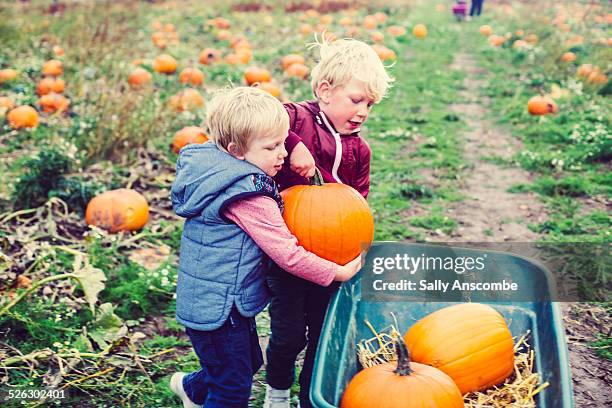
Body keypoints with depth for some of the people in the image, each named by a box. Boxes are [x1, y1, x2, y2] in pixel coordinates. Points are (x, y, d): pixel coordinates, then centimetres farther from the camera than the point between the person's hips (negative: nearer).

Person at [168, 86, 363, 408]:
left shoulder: (213, 167, -1)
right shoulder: (250, 198, -27)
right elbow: (287, 254, -23)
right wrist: (337, 273, -12)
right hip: (219, 307, -10)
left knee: (249, 361, 28)